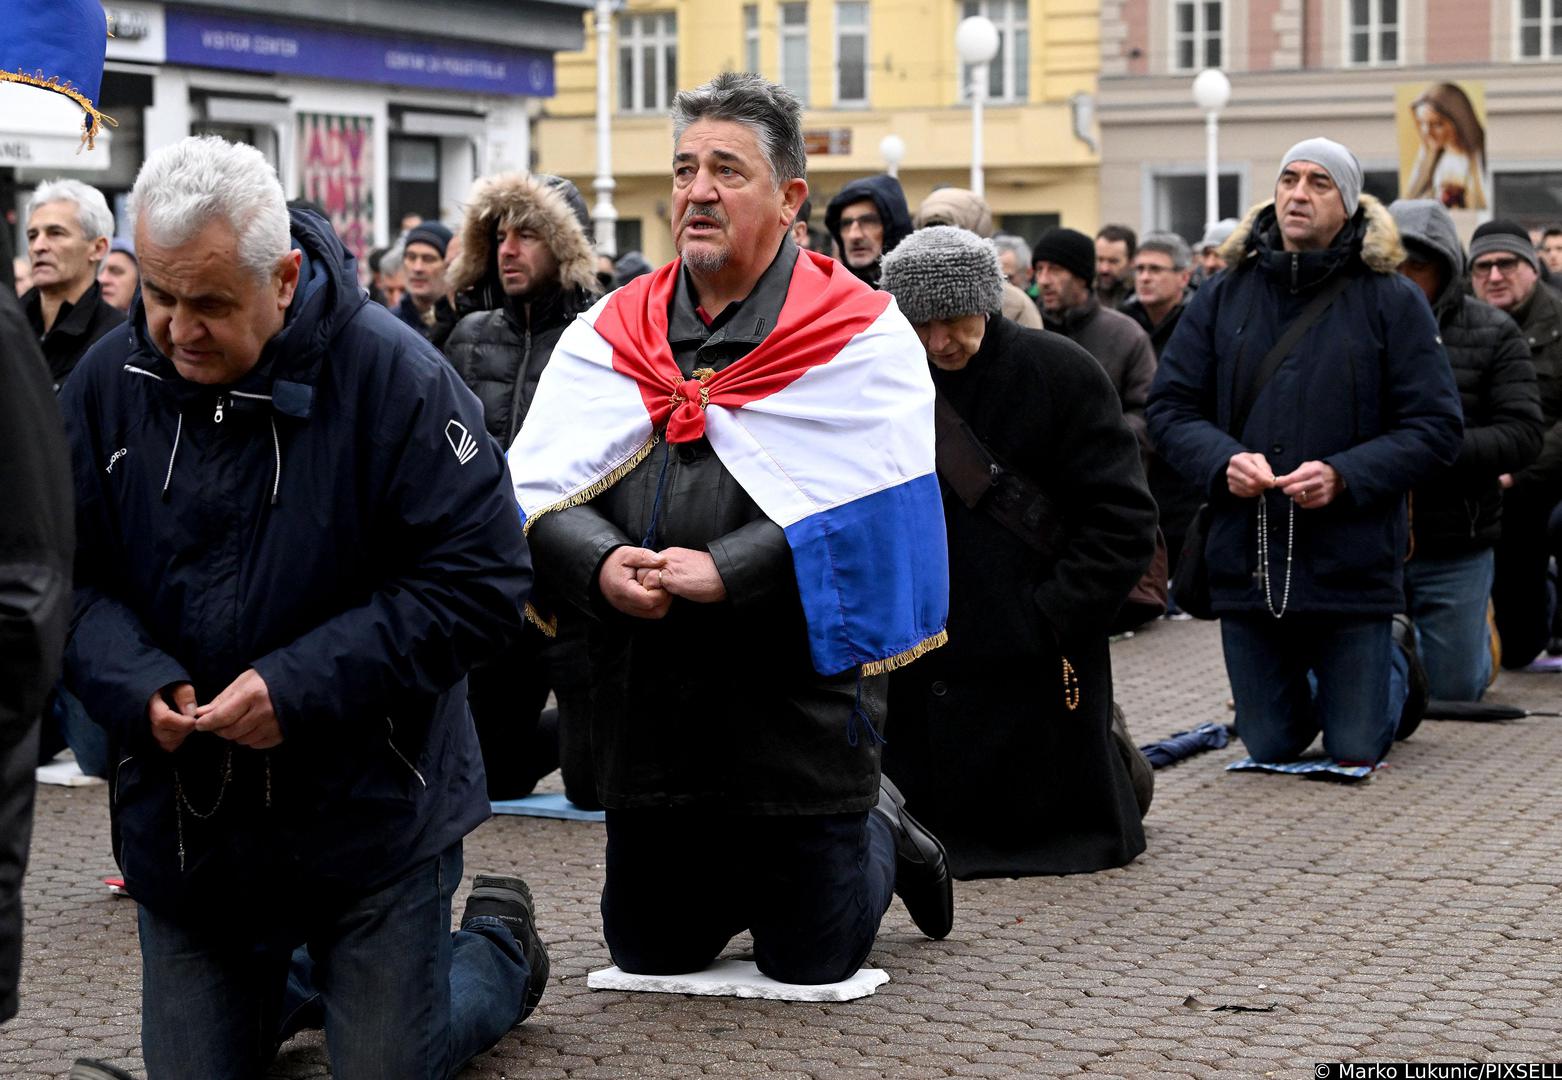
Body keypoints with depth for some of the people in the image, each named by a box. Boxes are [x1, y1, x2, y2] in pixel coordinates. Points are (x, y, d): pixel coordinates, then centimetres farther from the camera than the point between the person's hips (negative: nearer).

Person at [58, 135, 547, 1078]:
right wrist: (139, 689, -19)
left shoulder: (395, 378, -17)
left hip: (371, 814, -4)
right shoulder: (109, 384, -4)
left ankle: (500, 946, 37)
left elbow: (480, 584, -17)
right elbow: (73, 578, 2)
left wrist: (300, 687, -24)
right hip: (182, 817, 4)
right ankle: (294, 979, 45)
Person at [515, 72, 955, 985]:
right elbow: (537, 492, -2)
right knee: (650, 955, 16)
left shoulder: (860, 336, -6)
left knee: (811, 966, 7)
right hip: (644, 703, 4)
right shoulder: (611, 333, 6)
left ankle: (883, 835, 38)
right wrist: (601, 565, -22)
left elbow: (863, 511, -17)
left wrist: (726, 571, -26)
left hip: (798, 700, -4)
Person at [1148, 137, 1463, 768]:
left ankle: (1391, 667, 37)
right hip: (1246, 568, 3)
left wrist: (1343, 476, -20)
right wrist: (1223, 460, -14)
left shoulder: (1391, 301, -2)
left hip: (1352, 568, -3)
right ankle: (1305, 686, 46)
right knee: (1272, 751, 13)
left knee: (1355, 755, 5)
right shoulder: (1224, 298, 7)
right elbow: (1170, 408, 6)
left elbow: (1434, 428, -6)